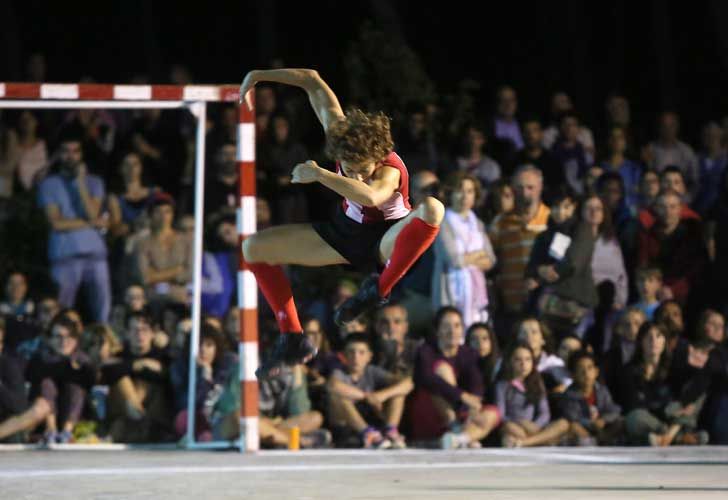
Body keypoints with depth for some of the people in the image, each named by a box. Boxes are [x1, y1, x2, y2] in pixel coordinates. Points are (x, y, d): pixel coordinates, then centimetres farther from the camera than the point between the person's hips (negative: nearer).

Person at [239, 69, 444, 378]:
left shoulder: (390, 171, -33)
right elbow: (314, 82, -9)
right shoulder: (340, 135, -19)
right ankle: (292, 339, -2)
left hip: (387, 242, -6)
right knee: (254, 248, -4)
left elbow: (370, 195, -59)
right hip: (345, 231, 6)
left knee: (433, 208, -41)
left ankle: (380, 288, -24)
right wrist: (258, 76, -10)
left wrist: (319, 175, -53)